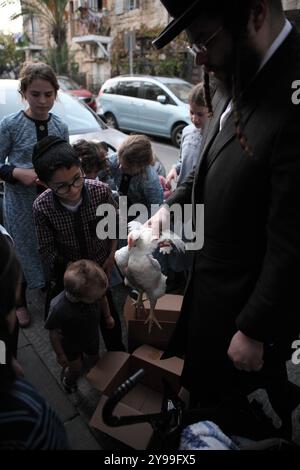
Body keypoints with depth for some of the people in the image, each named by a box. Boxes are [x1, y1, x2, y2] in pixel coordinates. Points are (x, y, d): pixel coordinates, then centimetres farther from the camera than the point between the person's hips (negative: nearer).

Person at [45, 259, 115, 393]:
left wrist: (108, 316, 8)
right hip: (70, 342, -3)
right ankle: (69, 379, 55)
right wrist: (60, 354, -12)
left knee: (95, 358, 28)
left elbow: (103, 299, -9)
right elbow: (53, 332, -26)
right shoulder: (59, 308, -46)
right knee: (76, 367, 19)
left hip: (92, 336, 4)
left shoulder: (94, 290, -35)